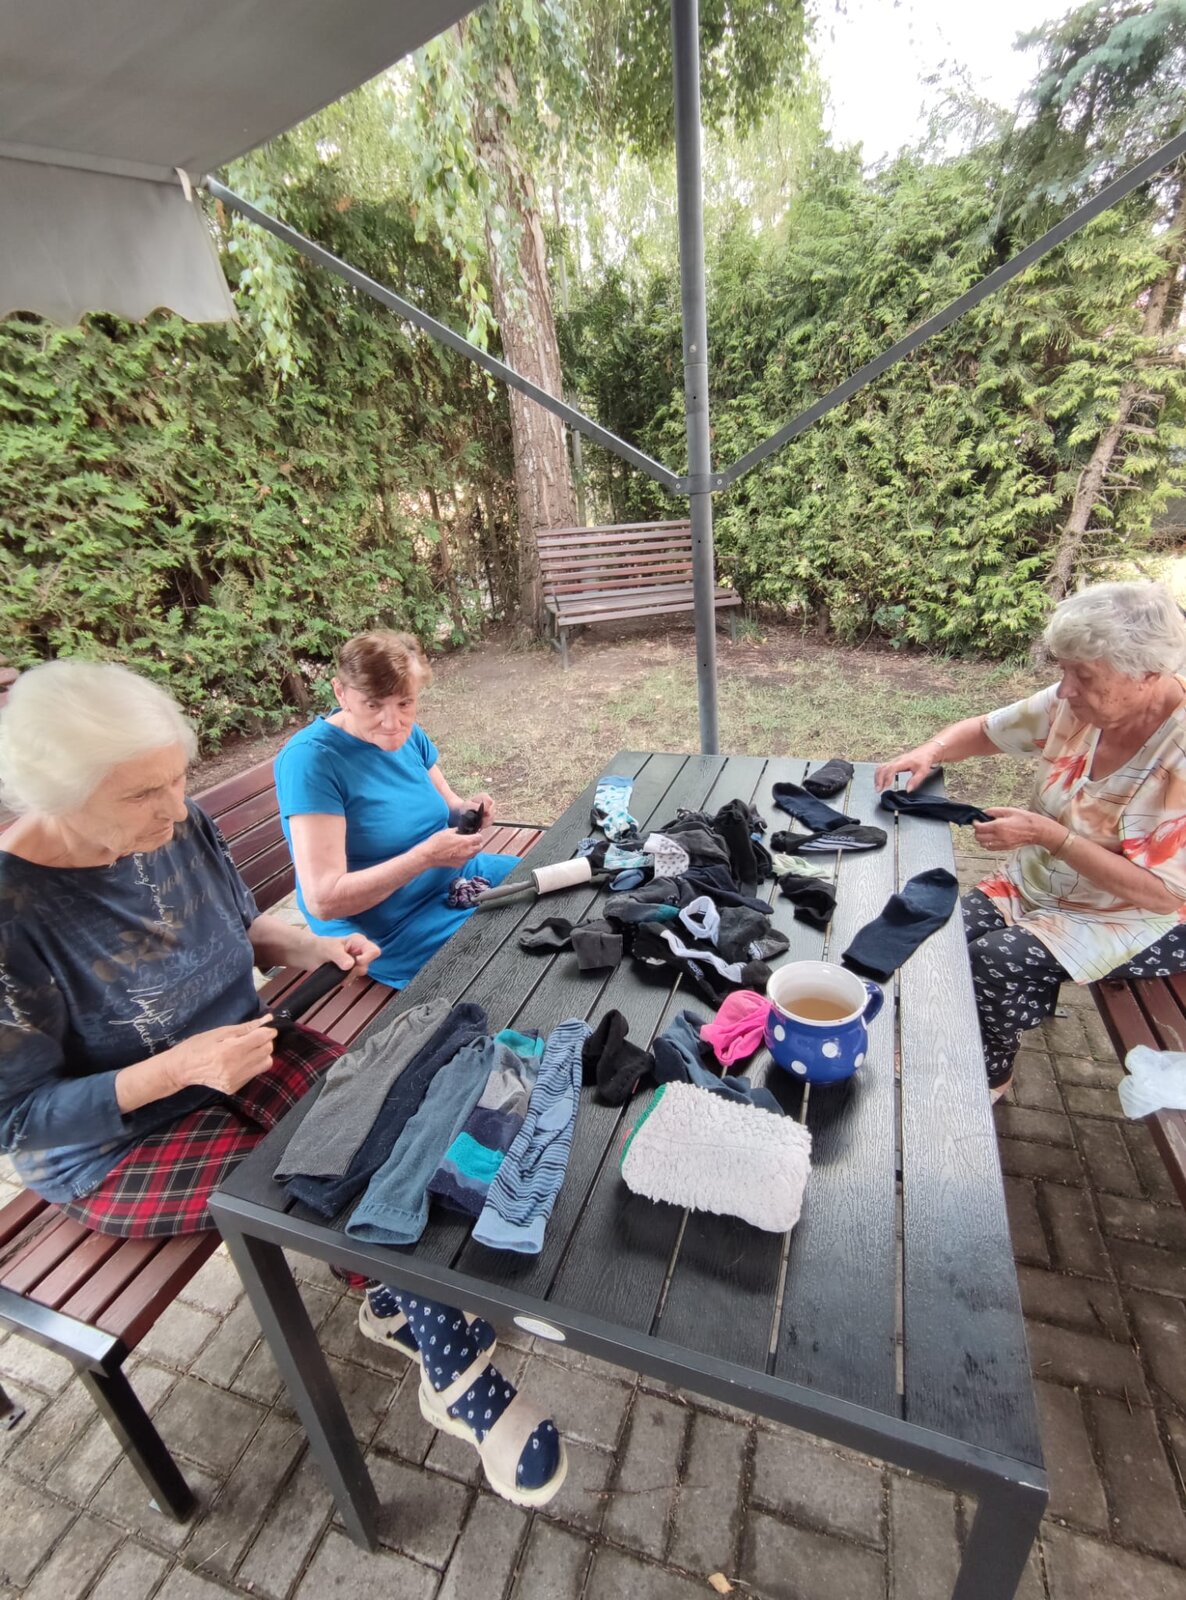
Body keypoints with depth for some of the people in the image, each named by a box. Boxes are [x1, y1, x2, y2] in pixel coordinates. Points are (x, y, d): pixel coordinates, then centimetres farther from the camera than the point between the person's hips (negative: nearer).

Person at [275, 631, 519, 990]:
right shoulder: (310, 758, -24)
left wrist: (467, 811, -14)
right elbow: (323, 900, -26)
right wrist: (426, 855, -31)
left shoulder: (408, 733, -3)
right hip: (385, 932, -7)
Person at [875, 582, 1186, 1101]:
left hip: (1141, 919, -5)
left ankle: (987, 1080, 7)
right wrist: (932, 750, -18)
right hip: (1040, 881, 6)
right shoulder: (1077, 702, -11)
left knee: (993, 962, -24)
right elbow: (985, 730, 3)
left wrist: (1048, 835, -31)